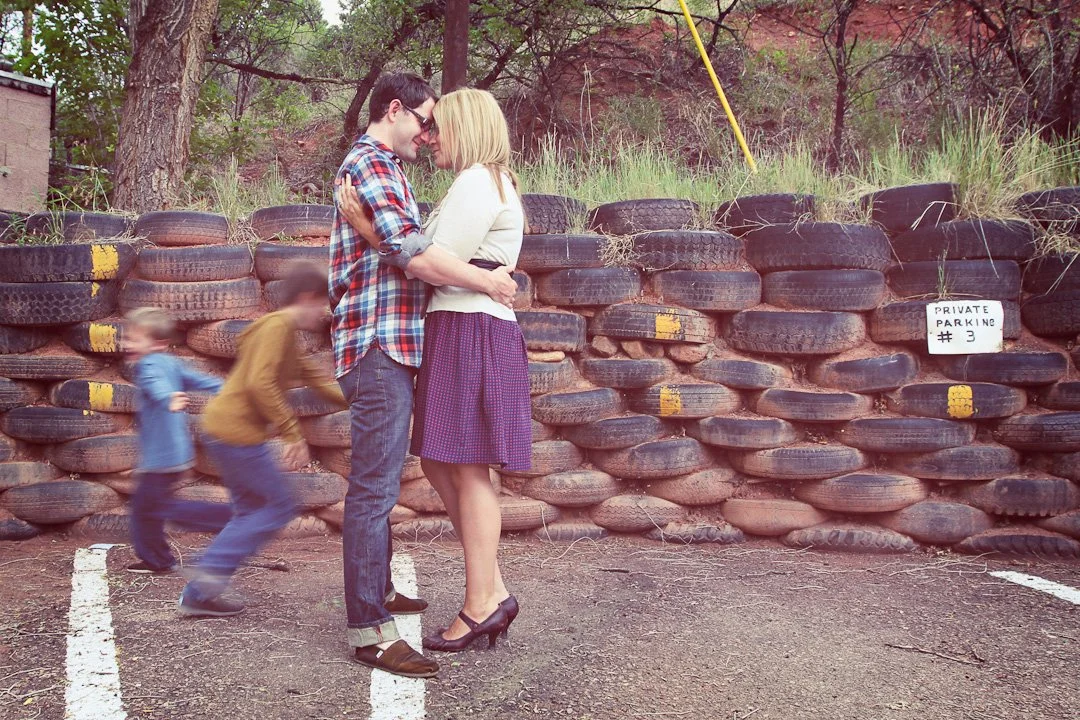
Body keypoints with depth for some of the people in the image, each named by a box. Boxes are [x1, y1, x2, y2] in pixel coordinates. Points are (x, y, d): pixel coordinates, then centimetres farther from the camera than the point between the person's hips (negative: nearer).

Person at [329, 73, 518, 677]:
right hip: (378, 345, -11)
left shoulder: (385, 169, 23)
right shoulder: (370, 164, -10)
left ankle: (377, 589, 33)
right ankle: (369, 629, -9)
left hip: (390, 345, 11)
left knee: (381, 480, 19)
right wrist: (489, 281, -12)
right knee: (375, 486, -11)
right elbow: (415, 256, -21)